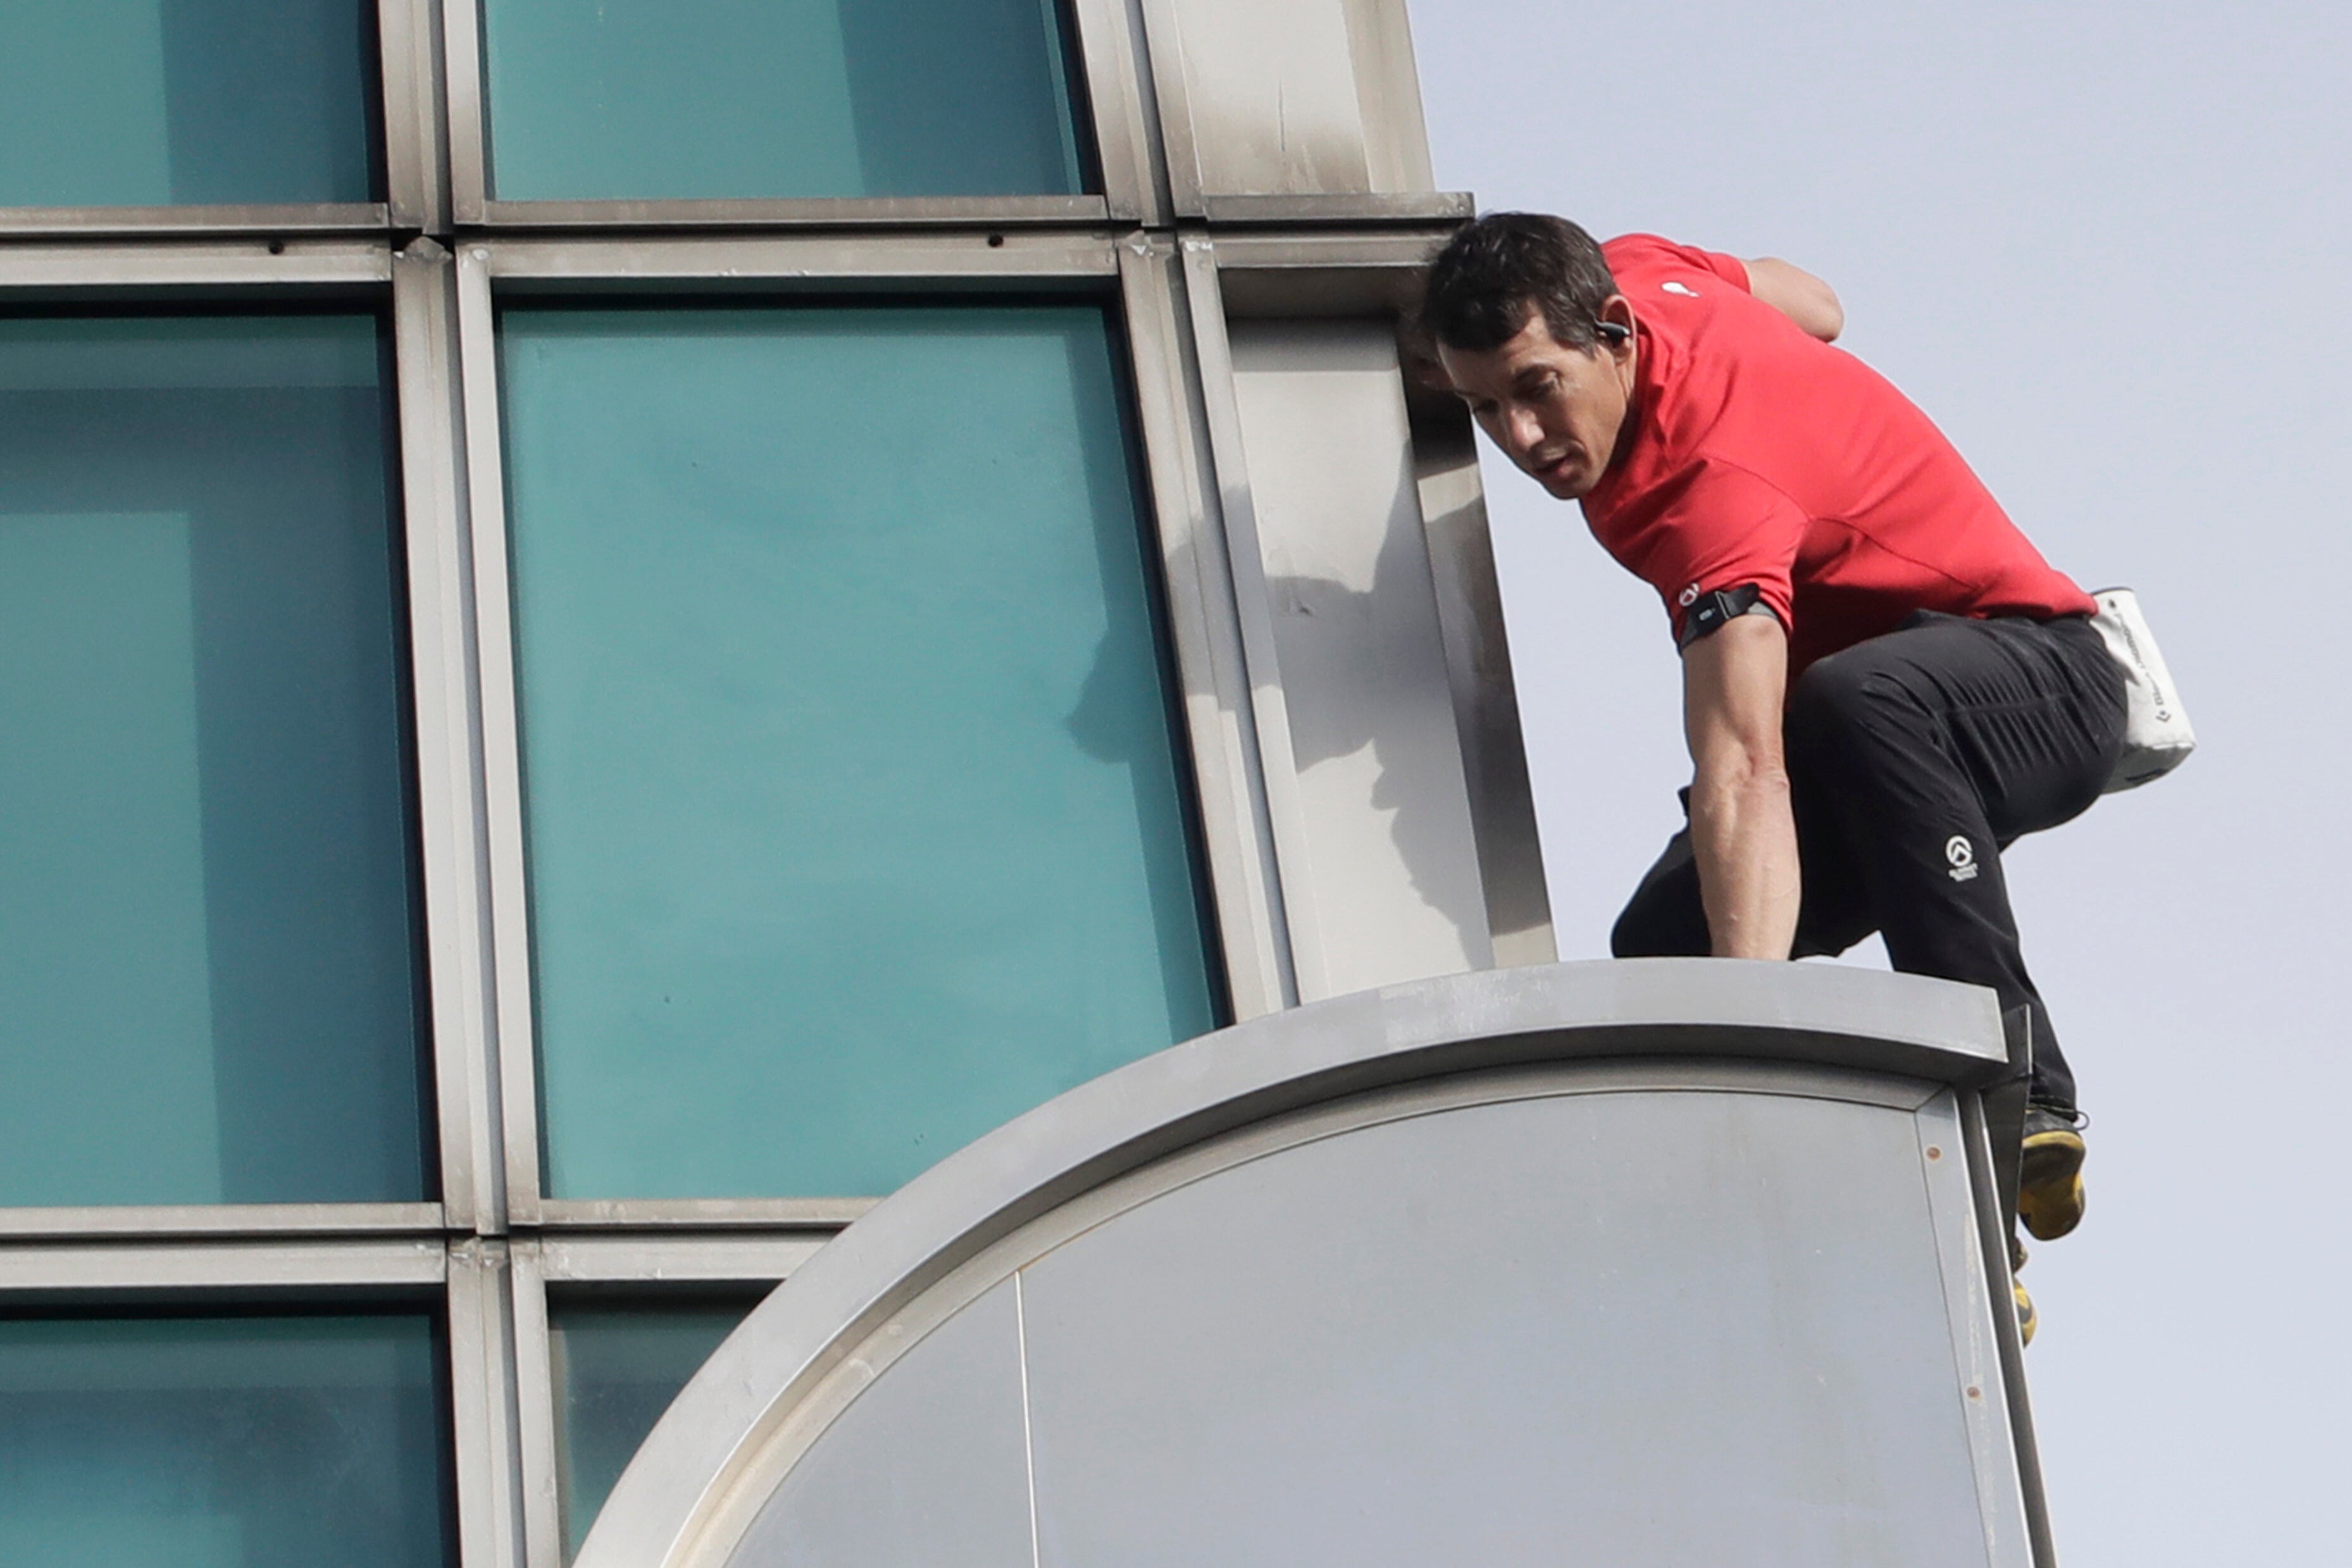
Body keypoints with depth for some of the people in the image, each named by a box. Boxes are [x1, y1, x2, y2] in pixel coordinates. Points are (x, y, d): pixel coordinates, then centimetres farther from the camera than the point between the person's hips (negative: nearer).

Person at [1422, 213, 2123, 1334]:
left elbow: (1745, 775, -48)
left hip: (2041, 687, -9)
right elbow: (1812, 307, 13)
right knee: (1663, 944, -13)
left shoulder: (1714, 491, -35)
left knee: (1857, 699, -44)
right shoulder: (1635, 272, -10)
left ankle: (2020, 1095, -39)